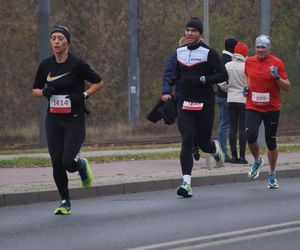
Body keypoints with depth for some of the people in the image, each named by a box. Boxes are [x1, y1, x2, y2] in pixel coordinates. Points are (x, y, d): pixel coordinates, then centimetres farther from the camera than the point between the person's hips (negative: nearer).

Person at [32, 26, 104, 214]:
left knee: (68, 162, -14)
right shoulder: (46, 65, 4)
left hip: (74, 121, -4)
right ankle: (65, 202, 16)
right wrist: (44, 92, -8)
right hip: (53, 121, 4)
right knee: (57, 164, 0)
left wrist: (84, 95, -14)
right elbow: (35, 90, 14)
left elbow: (99, 82, 1)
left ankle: (82, 165, 23)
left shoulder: (77, 64, -9)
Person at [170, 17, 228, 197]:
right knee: (187, 140, -12)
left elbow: (223, 75, -12)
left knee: (204, 143, 5)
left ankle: (216, 149, 45)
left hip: (205, 104, -3)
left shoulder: (208, 53, -8)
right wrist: (176, 81, 5)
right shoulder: (180, 52, 9)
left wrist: (202, 80, -21)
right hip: (185, 104, 3)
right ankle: (187, 183, -15)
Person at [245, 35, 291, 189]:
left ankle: (272, 175, 23)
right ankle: (257, 161, 10)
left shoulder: (277, 63, -6)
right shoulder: (249, 62, 4)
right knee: (250, 136, -20)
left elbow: (287, 87, -5)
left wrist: (277, 77, -22)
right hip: (253, 107, 2)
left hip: (272, 108, -2)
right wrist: (247, 86, 7)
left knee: (271, 142, 6)